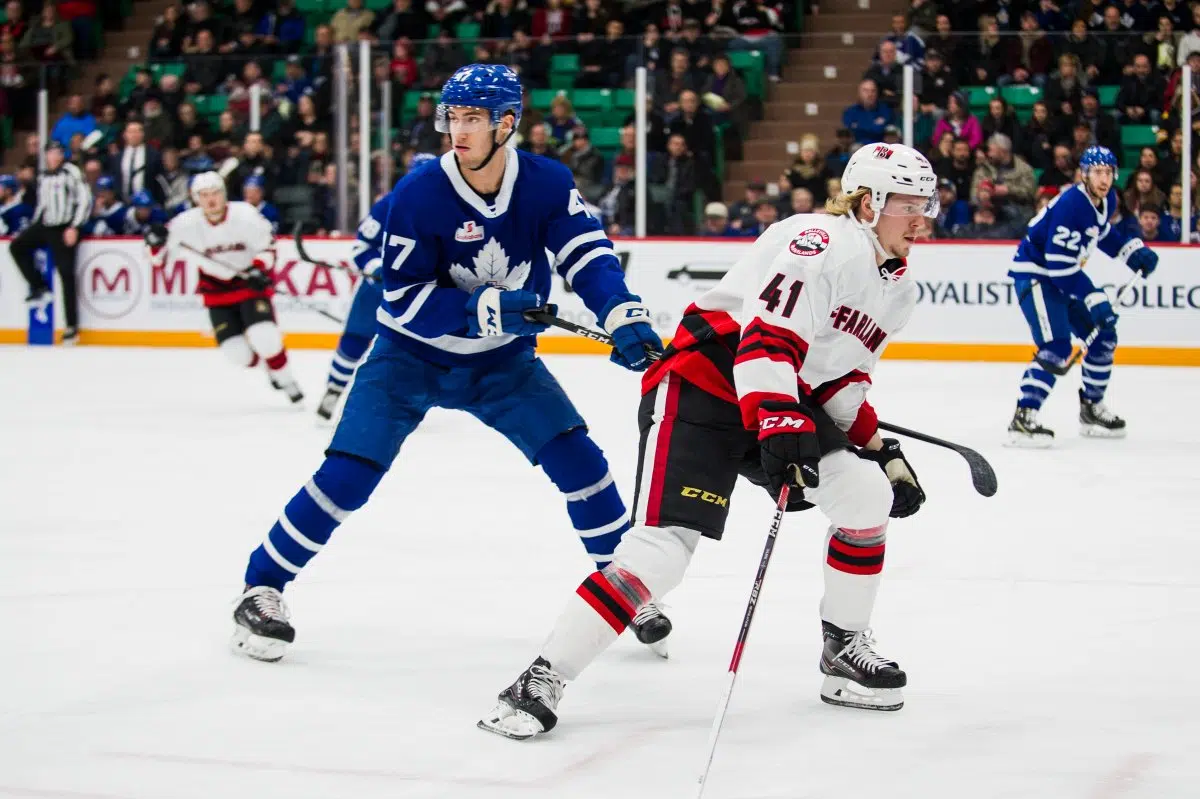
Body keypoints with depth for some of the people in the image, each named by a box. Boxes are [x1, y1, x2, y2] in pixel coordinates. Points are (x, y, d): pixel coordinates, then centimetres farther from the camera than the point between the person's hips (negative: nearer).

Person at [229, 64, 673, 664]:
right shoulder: (419, 194, -22)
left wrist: (626, 320, -35)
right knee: (348, 473, -14)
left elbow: (588, 256, -17)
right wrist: (487, 308, -33)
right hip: (411, 356, -3)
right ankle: (262, 588, 0)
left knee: (577, 459, -7)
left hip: (503, 360, 3)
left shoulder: (547, 184, -15)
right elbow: (403, 300, -22)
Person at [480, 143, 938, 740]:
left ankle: (845, 650, 11)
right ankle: (542, 680, -16)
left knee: (867, 492, -6)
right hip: (699, 388, -9)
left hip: (784, 399, 9)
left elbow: (841, 377, 23)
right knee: (662, 547, -20)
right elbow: (765, 340, -27)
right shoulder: (819, 242, -17)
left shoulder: (897, 289, 13)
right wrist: (781, 429, -37)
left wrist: (880, 449, 15)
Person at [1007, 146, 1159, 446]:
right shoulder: (1071, 204, -28)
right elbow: (1059, 263, -30)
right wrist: (1094, 299, -29)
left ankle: (1092, 409, 26)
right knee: (1056, 347, -22)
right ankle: (1022, 418, -22)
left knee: (1103, 338, 12)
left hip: (1065, 274, 10)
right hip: (1034, 273, -10)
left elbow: (1104, 233, 23)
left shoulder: (1107, 200, 1)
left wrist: (1135, 250, 7)